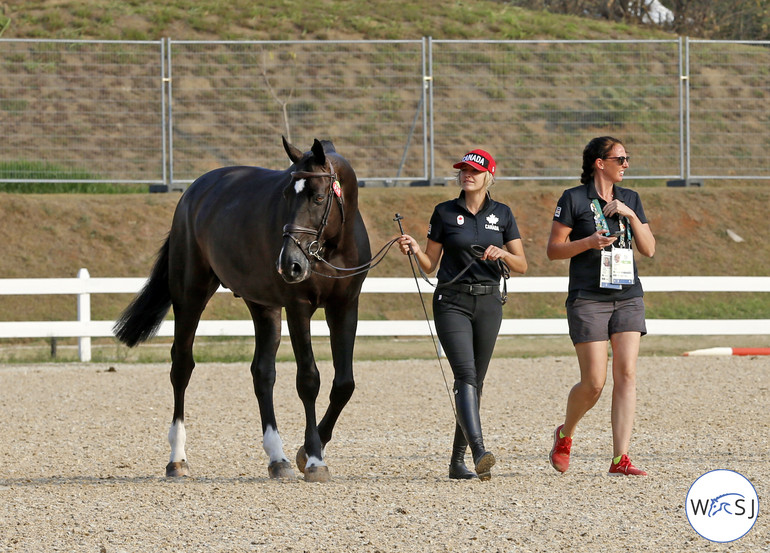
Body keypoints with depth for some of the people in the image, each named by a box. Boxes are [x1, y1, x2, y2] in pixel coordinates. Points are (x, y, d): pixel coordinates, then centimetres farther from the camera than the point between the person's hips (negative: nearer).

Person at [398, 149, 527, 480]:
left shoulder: (502, 214, 8)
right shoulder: (445, 213, 4)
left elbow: (522, 265, 8)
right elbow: (429, 264, 7)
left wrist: (502, 254, -12)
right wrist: (414, 250, -13)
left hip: (488, 304, 3)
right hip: (452, 302, -3)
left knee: (475, 382, 5)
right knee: (465, 376, -19)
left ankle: (457, 461, 14)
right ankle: (479, 453, -32)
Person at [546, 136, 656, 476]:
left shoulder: (630, 199, 12)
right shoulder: (574, 199, -2)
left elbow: (649, 249, 8)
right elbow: (553, 249, -2)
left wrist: (630, 215, -6)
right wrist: (589, 242, -17)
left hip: (628, 298, 4)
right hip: (588, 299, -4)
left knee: (626, 375, -8)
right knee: (594, 382, -7)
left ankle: (620, 459, -10)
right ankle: (564, 435, 22)